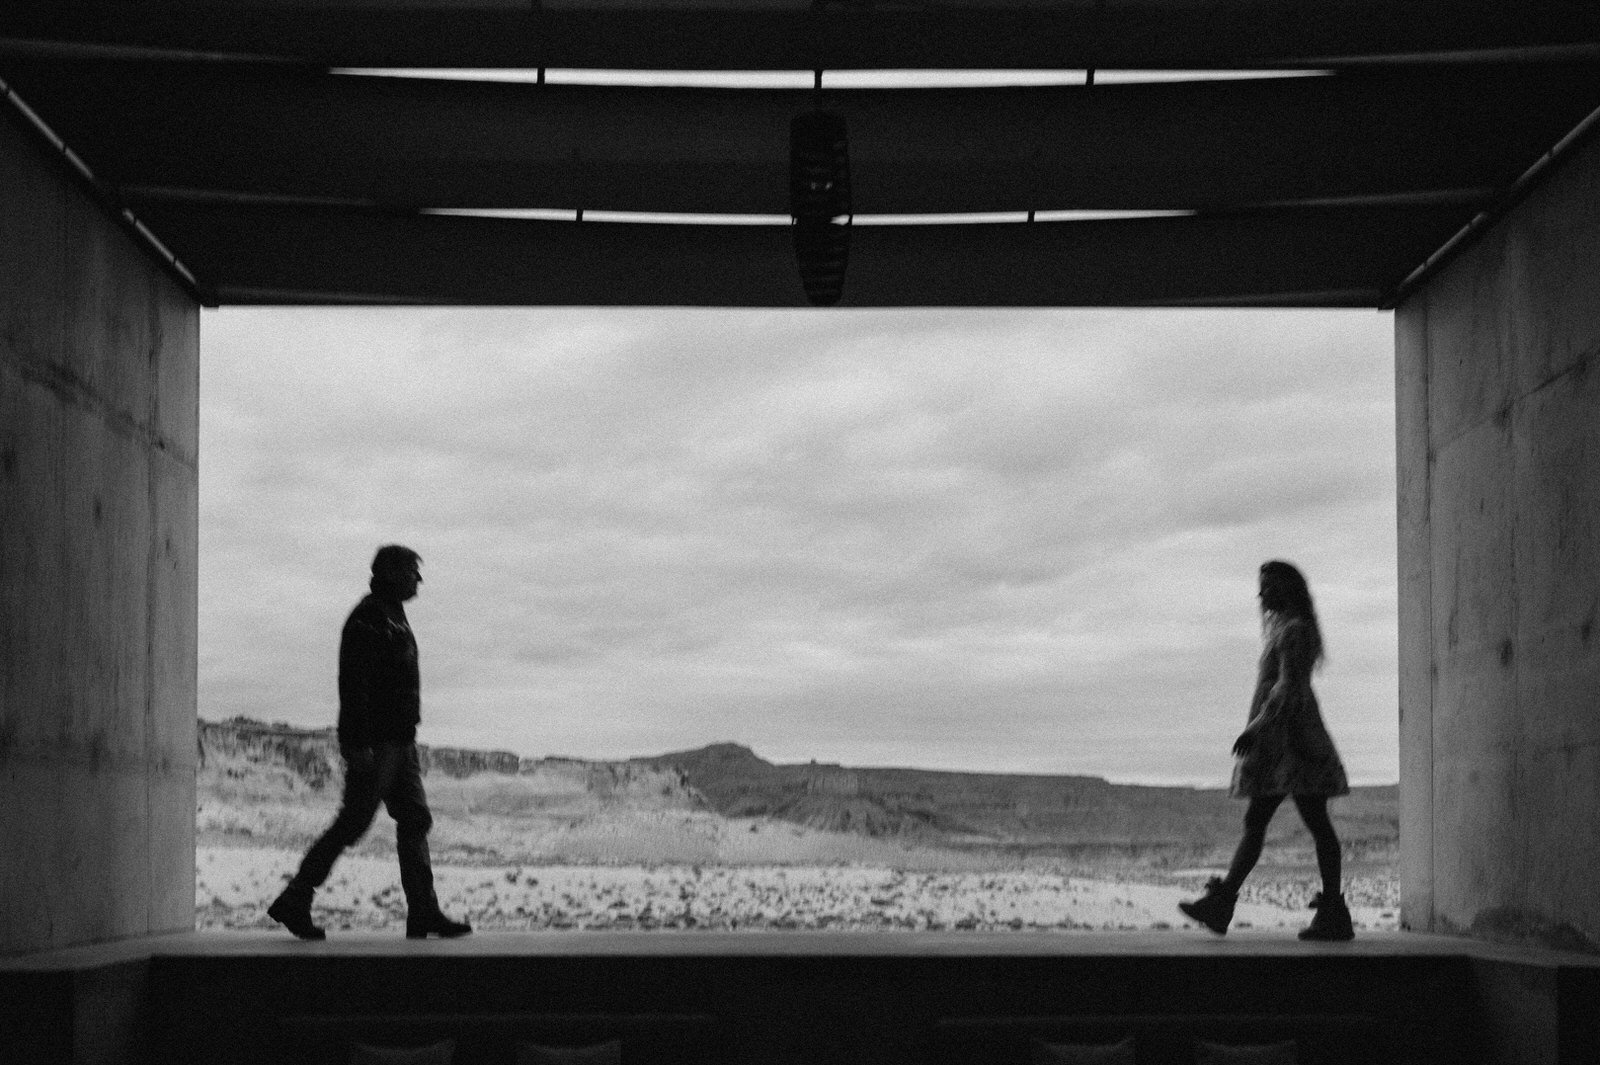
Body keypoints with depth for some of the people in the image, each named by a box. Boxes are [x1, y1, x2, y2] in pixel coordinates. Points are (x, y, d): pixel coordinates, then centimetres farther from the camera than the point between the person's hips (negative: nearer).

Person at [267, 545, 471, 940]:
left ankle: (424, 913, 4)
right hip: (374, 744, -10)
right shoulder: (368, 619, -13)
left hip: (399, 744, 10)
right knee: (353, 823, -6)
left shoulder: (395, 618, 18)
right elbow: (353, 685, -20)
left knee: (415, 821, 4)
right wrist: (358, 744, -25)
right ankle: (293, 903, 1)